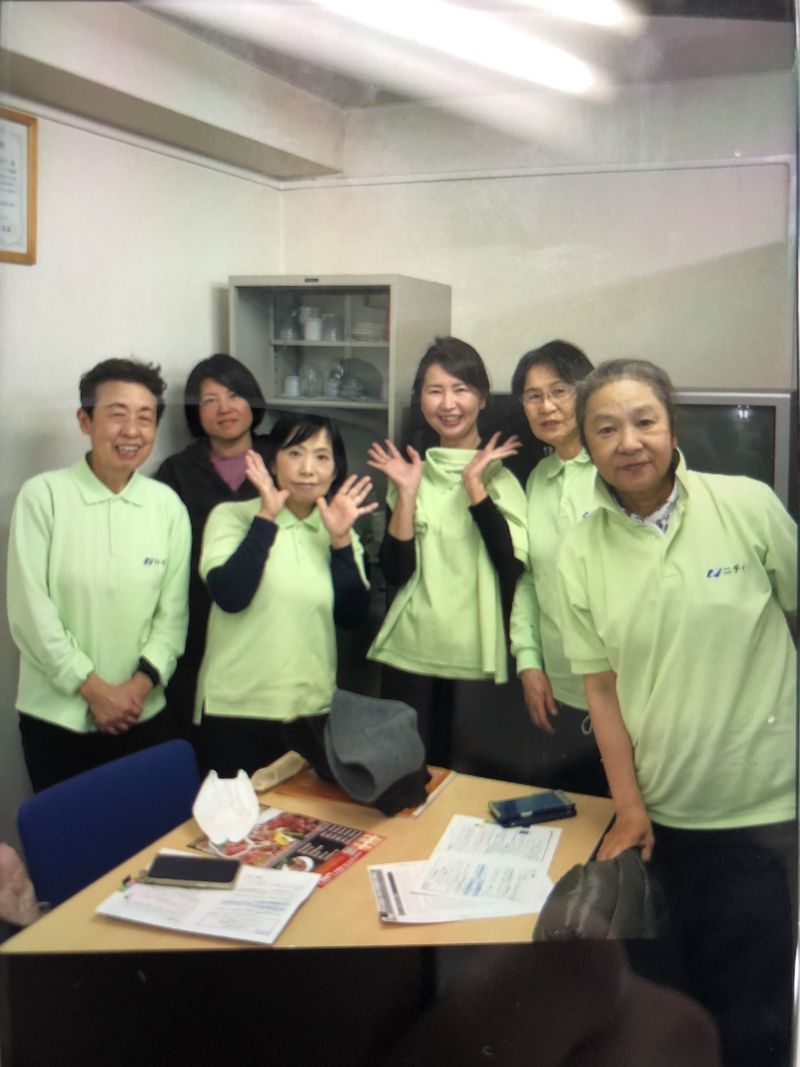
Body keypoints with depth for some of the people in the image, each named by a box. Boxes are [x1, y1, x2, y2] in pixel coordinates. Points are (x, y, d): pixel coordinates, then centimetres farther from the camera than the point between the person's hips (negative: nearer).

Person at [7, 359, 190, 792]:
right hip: (57, 717, -2)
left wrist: (141, 683, -10)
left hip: (143, 716, 3)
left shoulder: (168, 505, 1)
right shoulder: (43, 495, -8)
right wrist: (93, 688, -10)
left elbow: (173, 612, 2)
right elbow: (29, 610, -10)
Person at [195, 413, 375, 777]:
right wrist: (267, 516, -17)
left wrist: (340, 539, -10)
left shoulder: (340, 531, 8)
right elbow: (229, 596, -19)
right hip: (236, 710, -3)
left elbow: (352, 616, -2)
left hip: (314, 711, 4)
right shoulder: (232, 516, -3)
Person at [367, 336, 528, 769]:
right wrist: (406, 494, -12)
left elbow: (513, 567, -15)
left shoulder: (503, 471, 0)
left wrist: (475, 484, -16)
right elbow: (396, 572, -3)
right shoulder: (411, 471, 6)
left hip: (478, 657, -2)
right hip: (410, 653, 2)